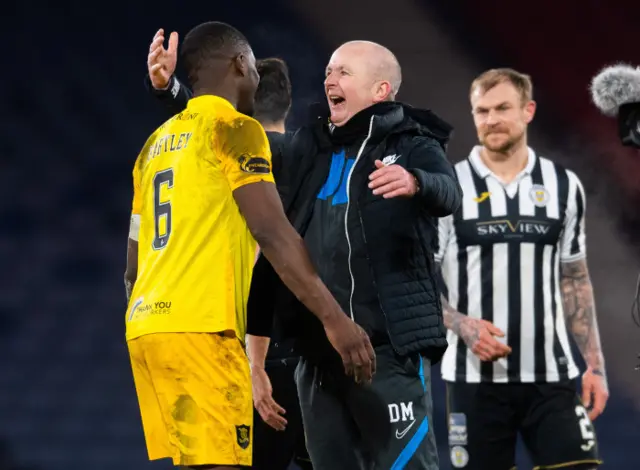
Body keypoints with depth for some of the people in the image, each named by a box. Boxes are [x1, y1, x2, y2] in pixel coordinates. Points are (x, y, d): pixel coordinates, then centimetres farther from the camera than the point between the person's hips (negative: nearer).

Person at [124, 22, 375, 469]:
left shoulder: (158, 142, 20)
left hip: (147, 323, 8)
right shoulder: (234, 129, -4)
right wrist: (335, 319, -16)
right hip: (199, 328, -8)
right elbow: (273, 234, -14)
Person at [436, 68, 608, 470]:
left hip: (551, 376, 2)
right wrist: (462, 325, -18)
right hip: (475, 377, -2)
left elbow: (575, 281, 14)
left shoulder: (565, 186, 8)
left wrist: (595, 364, 7)